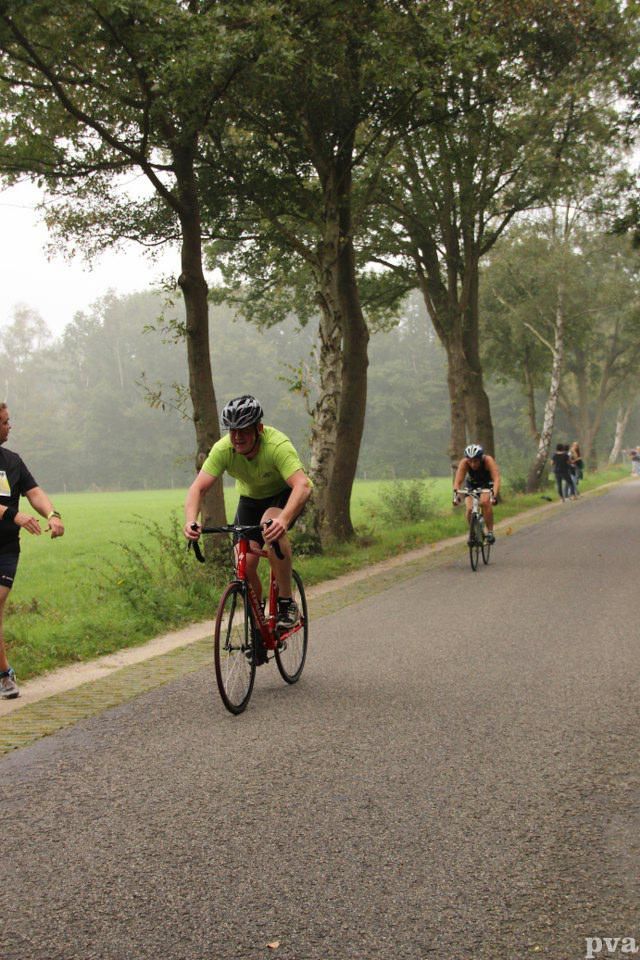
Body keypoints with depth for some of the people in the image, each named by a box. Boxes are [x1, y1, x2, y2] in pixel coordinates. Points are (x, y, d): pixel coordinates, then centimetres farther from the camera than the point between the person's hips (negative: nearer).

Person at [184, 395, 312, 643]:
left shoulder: (277, 445, -37)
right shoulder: (223, 449, -25)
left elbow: (303, 485, -50)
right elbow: (198, 487, -28)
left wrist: (284, 519, -67)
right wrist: (191, 521, -48)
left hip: (285, 495, -4)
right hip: (251, 499, 4)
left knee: (271, 526, -37)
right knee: (244, 565, -12)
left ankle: (287, 602, -24)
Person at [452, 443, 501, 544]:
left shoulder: (488, 460, -33)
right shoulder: (464, 463, -29)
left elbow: (496, 479, -42)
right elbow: (458, 481, -33)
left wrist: (494, 495, -56)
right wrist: (456, 495, -50)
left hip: (487, 484, -2)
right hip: (471, 485, 2)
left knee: (485, 502, -31)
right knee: (469, 509, -20)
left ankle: (490, 532, -18)